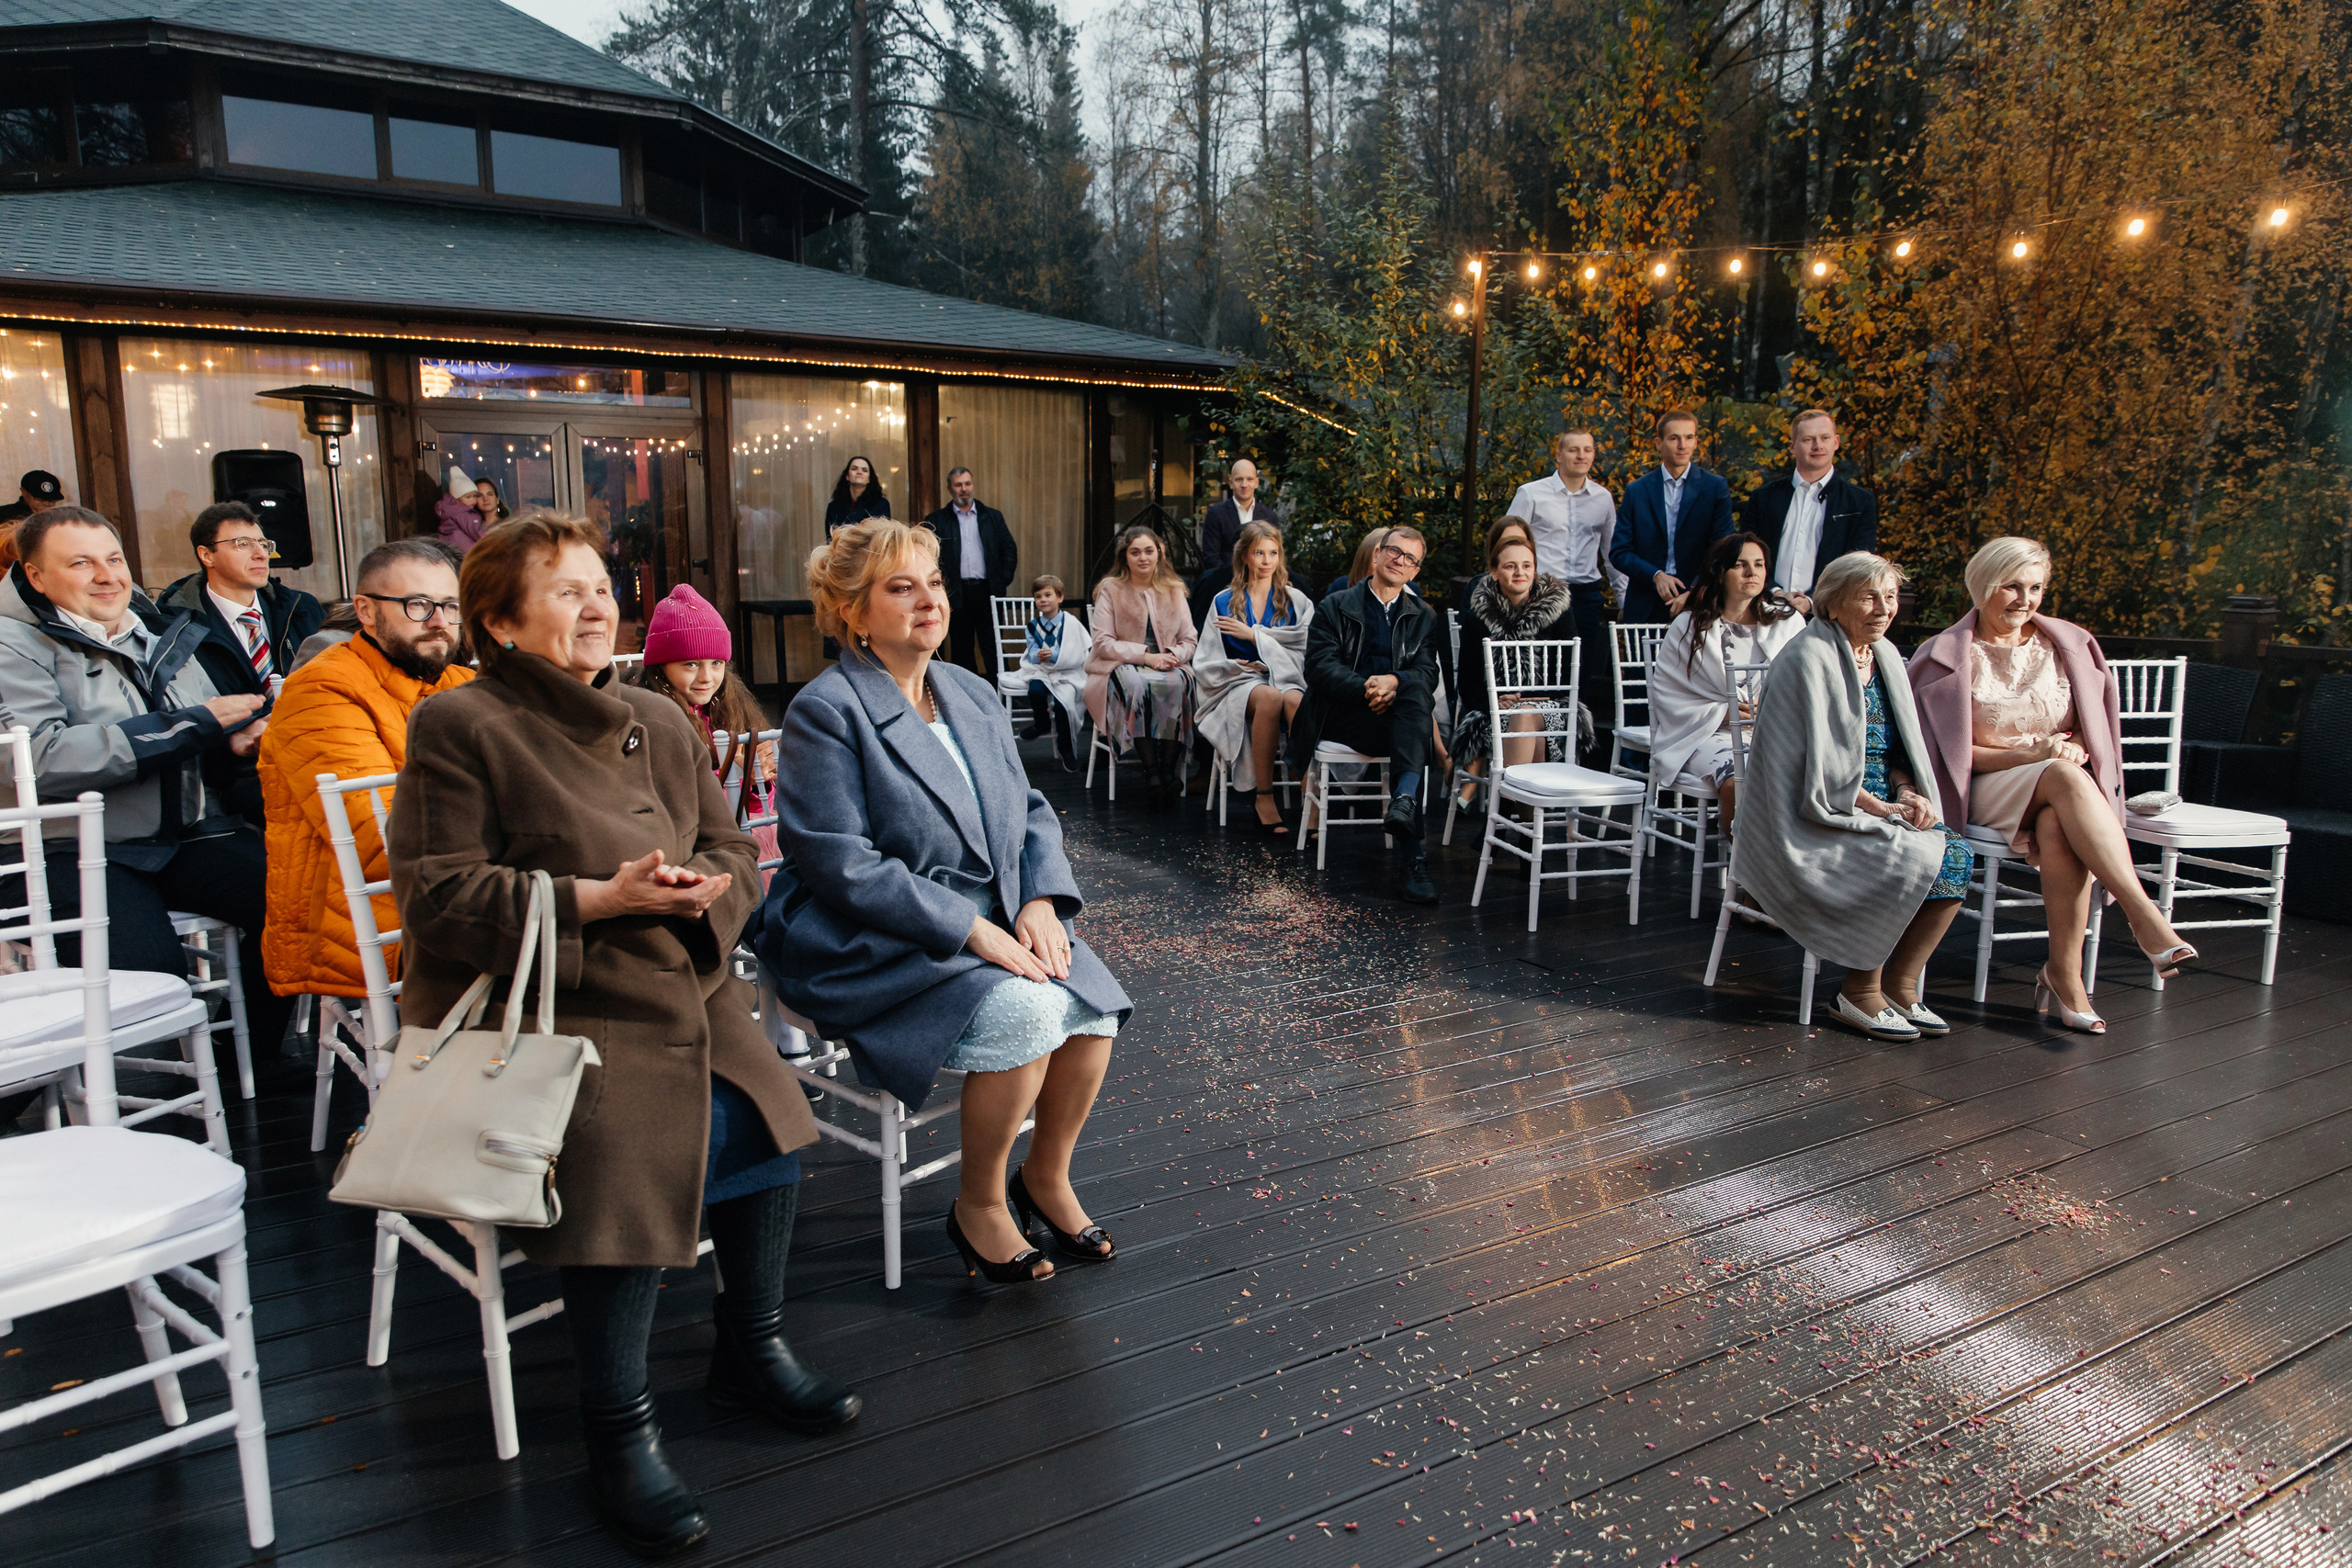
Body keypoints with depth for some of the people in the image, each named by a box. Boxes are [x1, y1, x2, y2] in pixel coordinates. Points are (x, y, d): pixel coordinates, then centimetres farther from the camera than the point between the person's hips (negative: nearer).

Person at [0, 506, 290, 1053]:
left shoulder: (161, 634, 21)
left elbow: (210, 744, 30)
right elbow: (44, 760, -15)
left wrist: (235, 743, 3)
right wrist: (194, 723, -12)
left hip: (195, 835, 5)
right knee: (149, 968, -32)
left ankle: (255, 1056, -2)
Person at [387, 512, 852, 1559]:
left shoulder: (659, 723, 14)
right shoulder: (459, 727, -6)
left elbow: (731, 851, 14)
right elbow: (438, 897, -12)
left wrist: (705, 884, -12)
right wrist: (597, 897, -20)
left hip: (678, 985, 6)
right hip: (527, 1007, -6)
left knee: (763, 1115, -12)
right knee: (630, 1158, -27)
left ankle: (751, 1350, 14)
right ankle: (617, 1430, -5)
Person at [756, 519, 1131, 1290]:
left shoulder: (973, 694, 13)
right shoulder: (826, 711, -11)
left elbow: (1029, 812, 15)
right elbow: (842, 867, -19)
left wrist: (1042, 899, -6)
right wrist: (971, 929, -23)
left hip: (993, 922, 7)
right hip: (869, 948, -7)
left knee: (1093, 1002, -16)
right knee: (1026, 1013, -28)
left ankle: (1047, 1176, 10)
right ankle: (979, 1205, -3)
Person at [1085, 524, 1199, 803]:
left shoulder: (1173, 590, 15)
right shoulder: (1110, 590, 6)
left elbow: (1189, 640, 11)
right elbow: (1103, 643, -3)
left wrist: (1172, 655, -12)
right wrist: (1145, 655, -16)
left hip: (1167, 666, 2)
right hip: (1122, 666, -2)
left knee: (1176, 682, -35)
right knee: (1136, 683, -38)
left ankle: (1168, 770, -33)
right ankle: (1151, 770, -36)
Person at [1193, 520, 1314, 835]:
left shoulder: (1296, 601, 16)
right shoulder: (1223, 603, 15)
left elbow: (1307, 649, -1)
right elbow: (1205, 665, 11)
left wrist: (1253, 635, -3)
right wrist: (1236, 665, -9)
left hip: (1287, 679, 1)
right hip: (1240, 684, -1)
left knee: (1295, 700, -38)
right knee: (1269, 697, -38)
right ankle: (1264, 796, -34)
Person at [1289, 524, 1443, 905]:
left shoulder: (1424, 618, 21)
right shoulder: (1336, 607, 12)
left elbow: (1428, 672, 5)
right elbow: (1319, 666, -3)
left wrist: (1395, 681, -20)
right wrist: (1365, 688, -21)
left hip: (1400, 713, 3)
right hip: (1343, 716, -2)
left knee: (1417, 696, -34)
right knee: (1414, 735, -32)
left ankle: (1404, 801, -53)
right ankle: (1414, 856, -41)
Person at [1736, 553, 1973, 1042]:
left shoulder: (1884, 656, 13)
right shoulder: (1810, 659, -14)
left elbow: (1898, 747, 17)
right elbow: (1820, 767, -18)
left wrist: (1908, 793, -2)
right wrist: (1882, 809, -18)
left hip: (1878, 804, 8)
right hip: (1812, 818, -8)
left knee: (1954, 852, -16)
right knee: (1912, 856, -27)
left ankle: (1900, 987, -5)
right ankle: (1860, 994, -11)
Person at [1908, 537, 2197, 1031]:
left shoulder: (2068, 646, 13)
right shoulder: (1948, 656, 2)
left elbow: (2090, 732, 14)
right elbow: (1953, 751, -2)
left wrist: (2073, 748, -10)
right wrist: (2028, 754, -15)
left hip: (2061, 795, 3)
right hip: (1986, 792, -2)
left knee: (2057, 829, -35)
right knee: (2065, 778, -36)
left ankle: (2065, 972, -31)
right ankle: (2145, 915, -42)